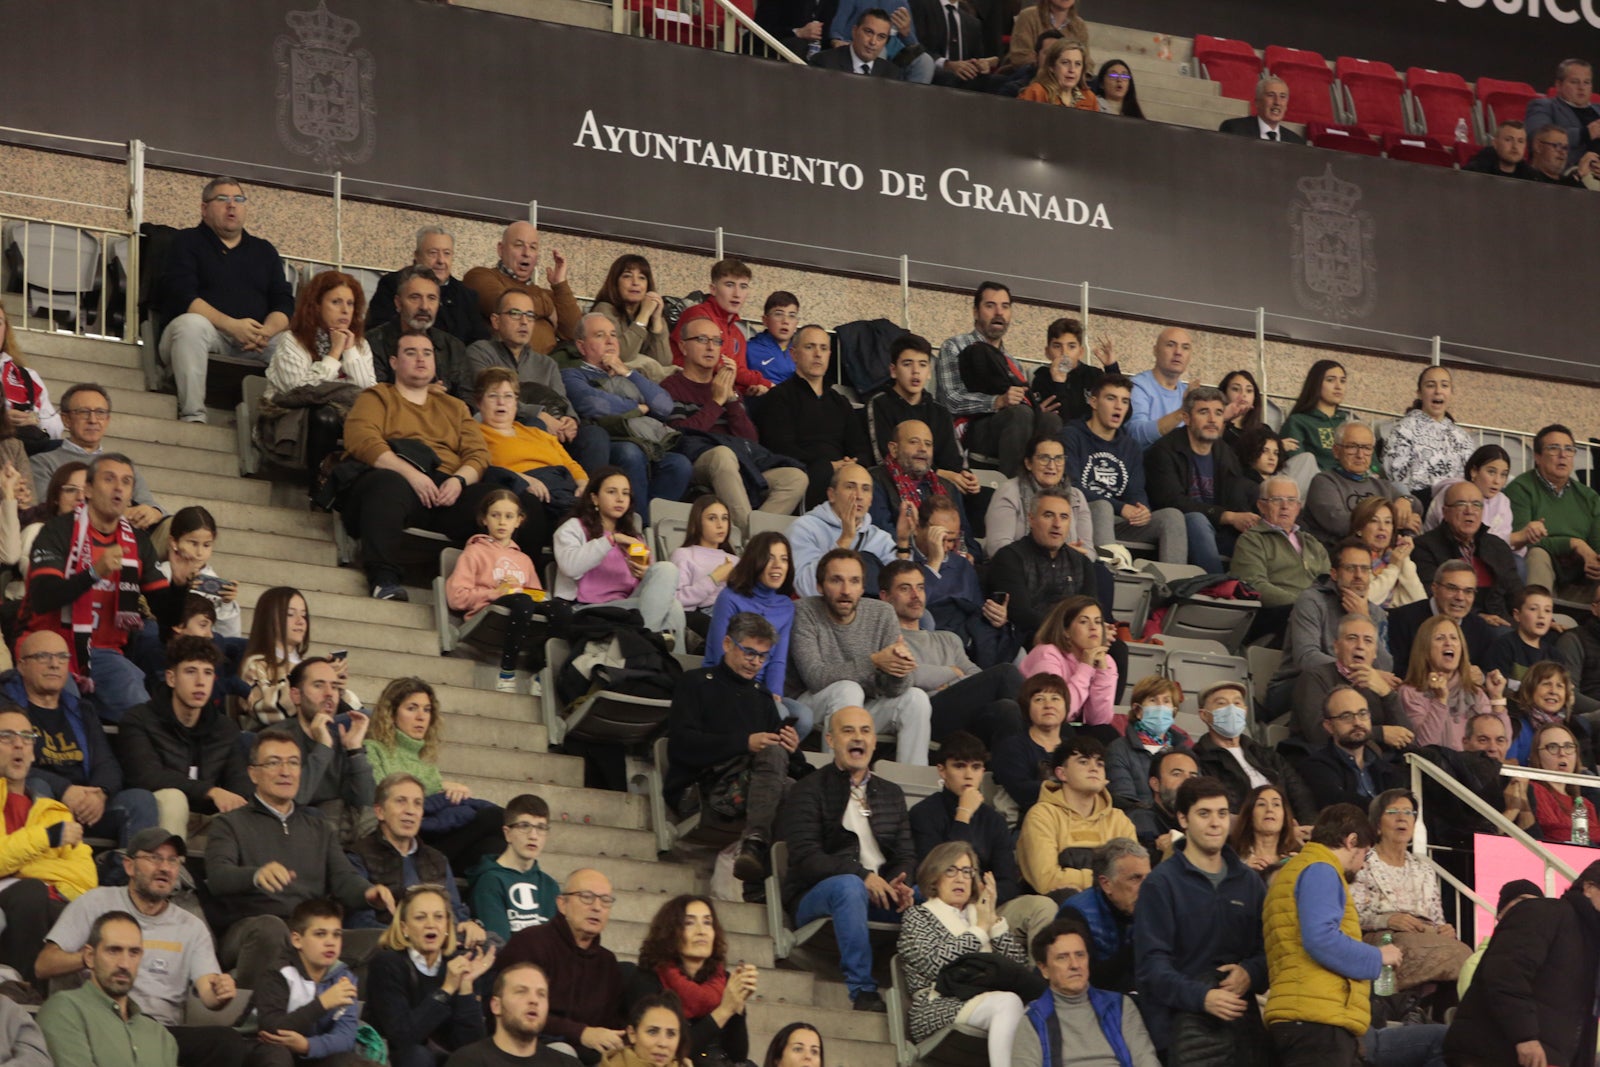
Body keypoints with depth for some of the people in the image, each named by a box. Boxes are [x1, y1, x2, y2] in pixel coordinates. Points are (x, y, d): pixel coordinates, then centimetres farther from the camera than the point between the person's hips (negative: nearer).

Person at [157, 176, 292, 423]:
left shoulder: (264, 251, 23)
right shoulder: (187, 243, 9)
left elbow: (284, 303, 11)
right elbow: (180, 296, -8)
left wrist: (267, 331, -14)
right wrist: (232, 326, -20)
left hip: (254, 345, 3)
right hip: (207, 333, -3)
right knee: (191, 324, -37)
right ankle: (192, 416, -42)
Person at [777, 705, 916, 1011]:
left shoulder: (891, 793, 21)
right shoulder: (809, 790, 2)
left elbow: (906, 856, 13)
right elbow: (805, 856, -11)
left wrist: (899, 886, -12)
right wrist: (863, 876, -24)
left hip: (881, 891, 5)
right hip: (814, 897, -5)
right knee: (849, 885, -38)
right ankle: (862, 990, -39)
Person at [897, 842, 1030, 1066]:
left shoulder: (978, 913, 28)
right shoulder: (917, 917, 13)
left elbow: (1019, 960, 14)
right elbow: (936, 963, -9)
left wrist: (994, 920, 4)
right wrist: (980, 929, -1)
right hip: (937, 1009, -5)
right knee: (1008, 1003, -36)